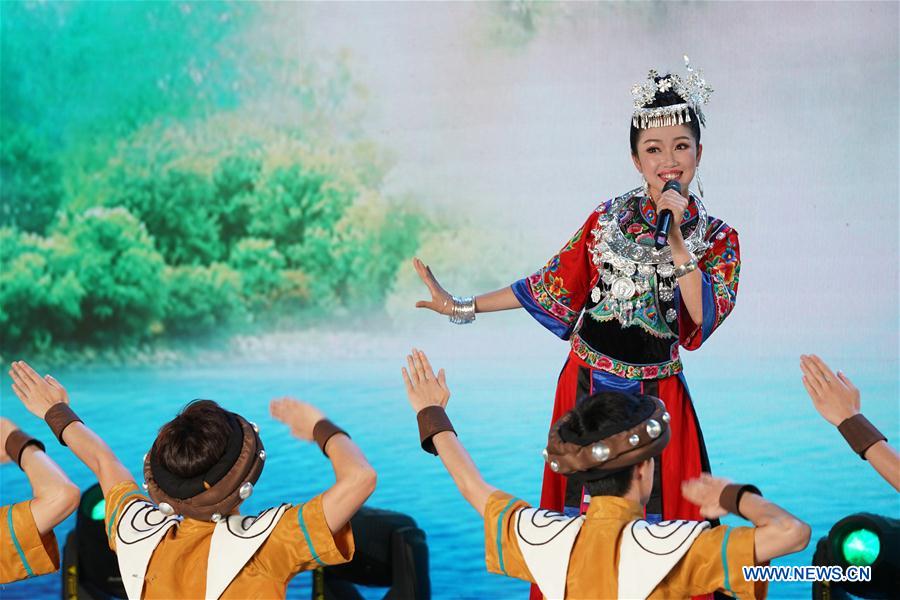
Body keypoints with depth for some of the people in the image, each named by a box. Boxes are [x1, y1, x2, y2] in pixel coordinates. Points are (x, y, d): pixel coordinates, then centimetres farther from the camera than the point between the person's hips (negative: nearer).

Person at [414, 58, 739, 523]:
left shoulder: (717, 239, -1)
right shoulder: (609, 218, 2)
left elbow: (704, 318, -15)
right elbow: (555, 285, 7)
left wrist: (677, 238, -20)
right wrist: (463, 308, 7)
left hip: (656, 396, -1)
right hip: (587, 385, 1)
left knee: (657, 514, 1)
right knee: (582, 510, 7)